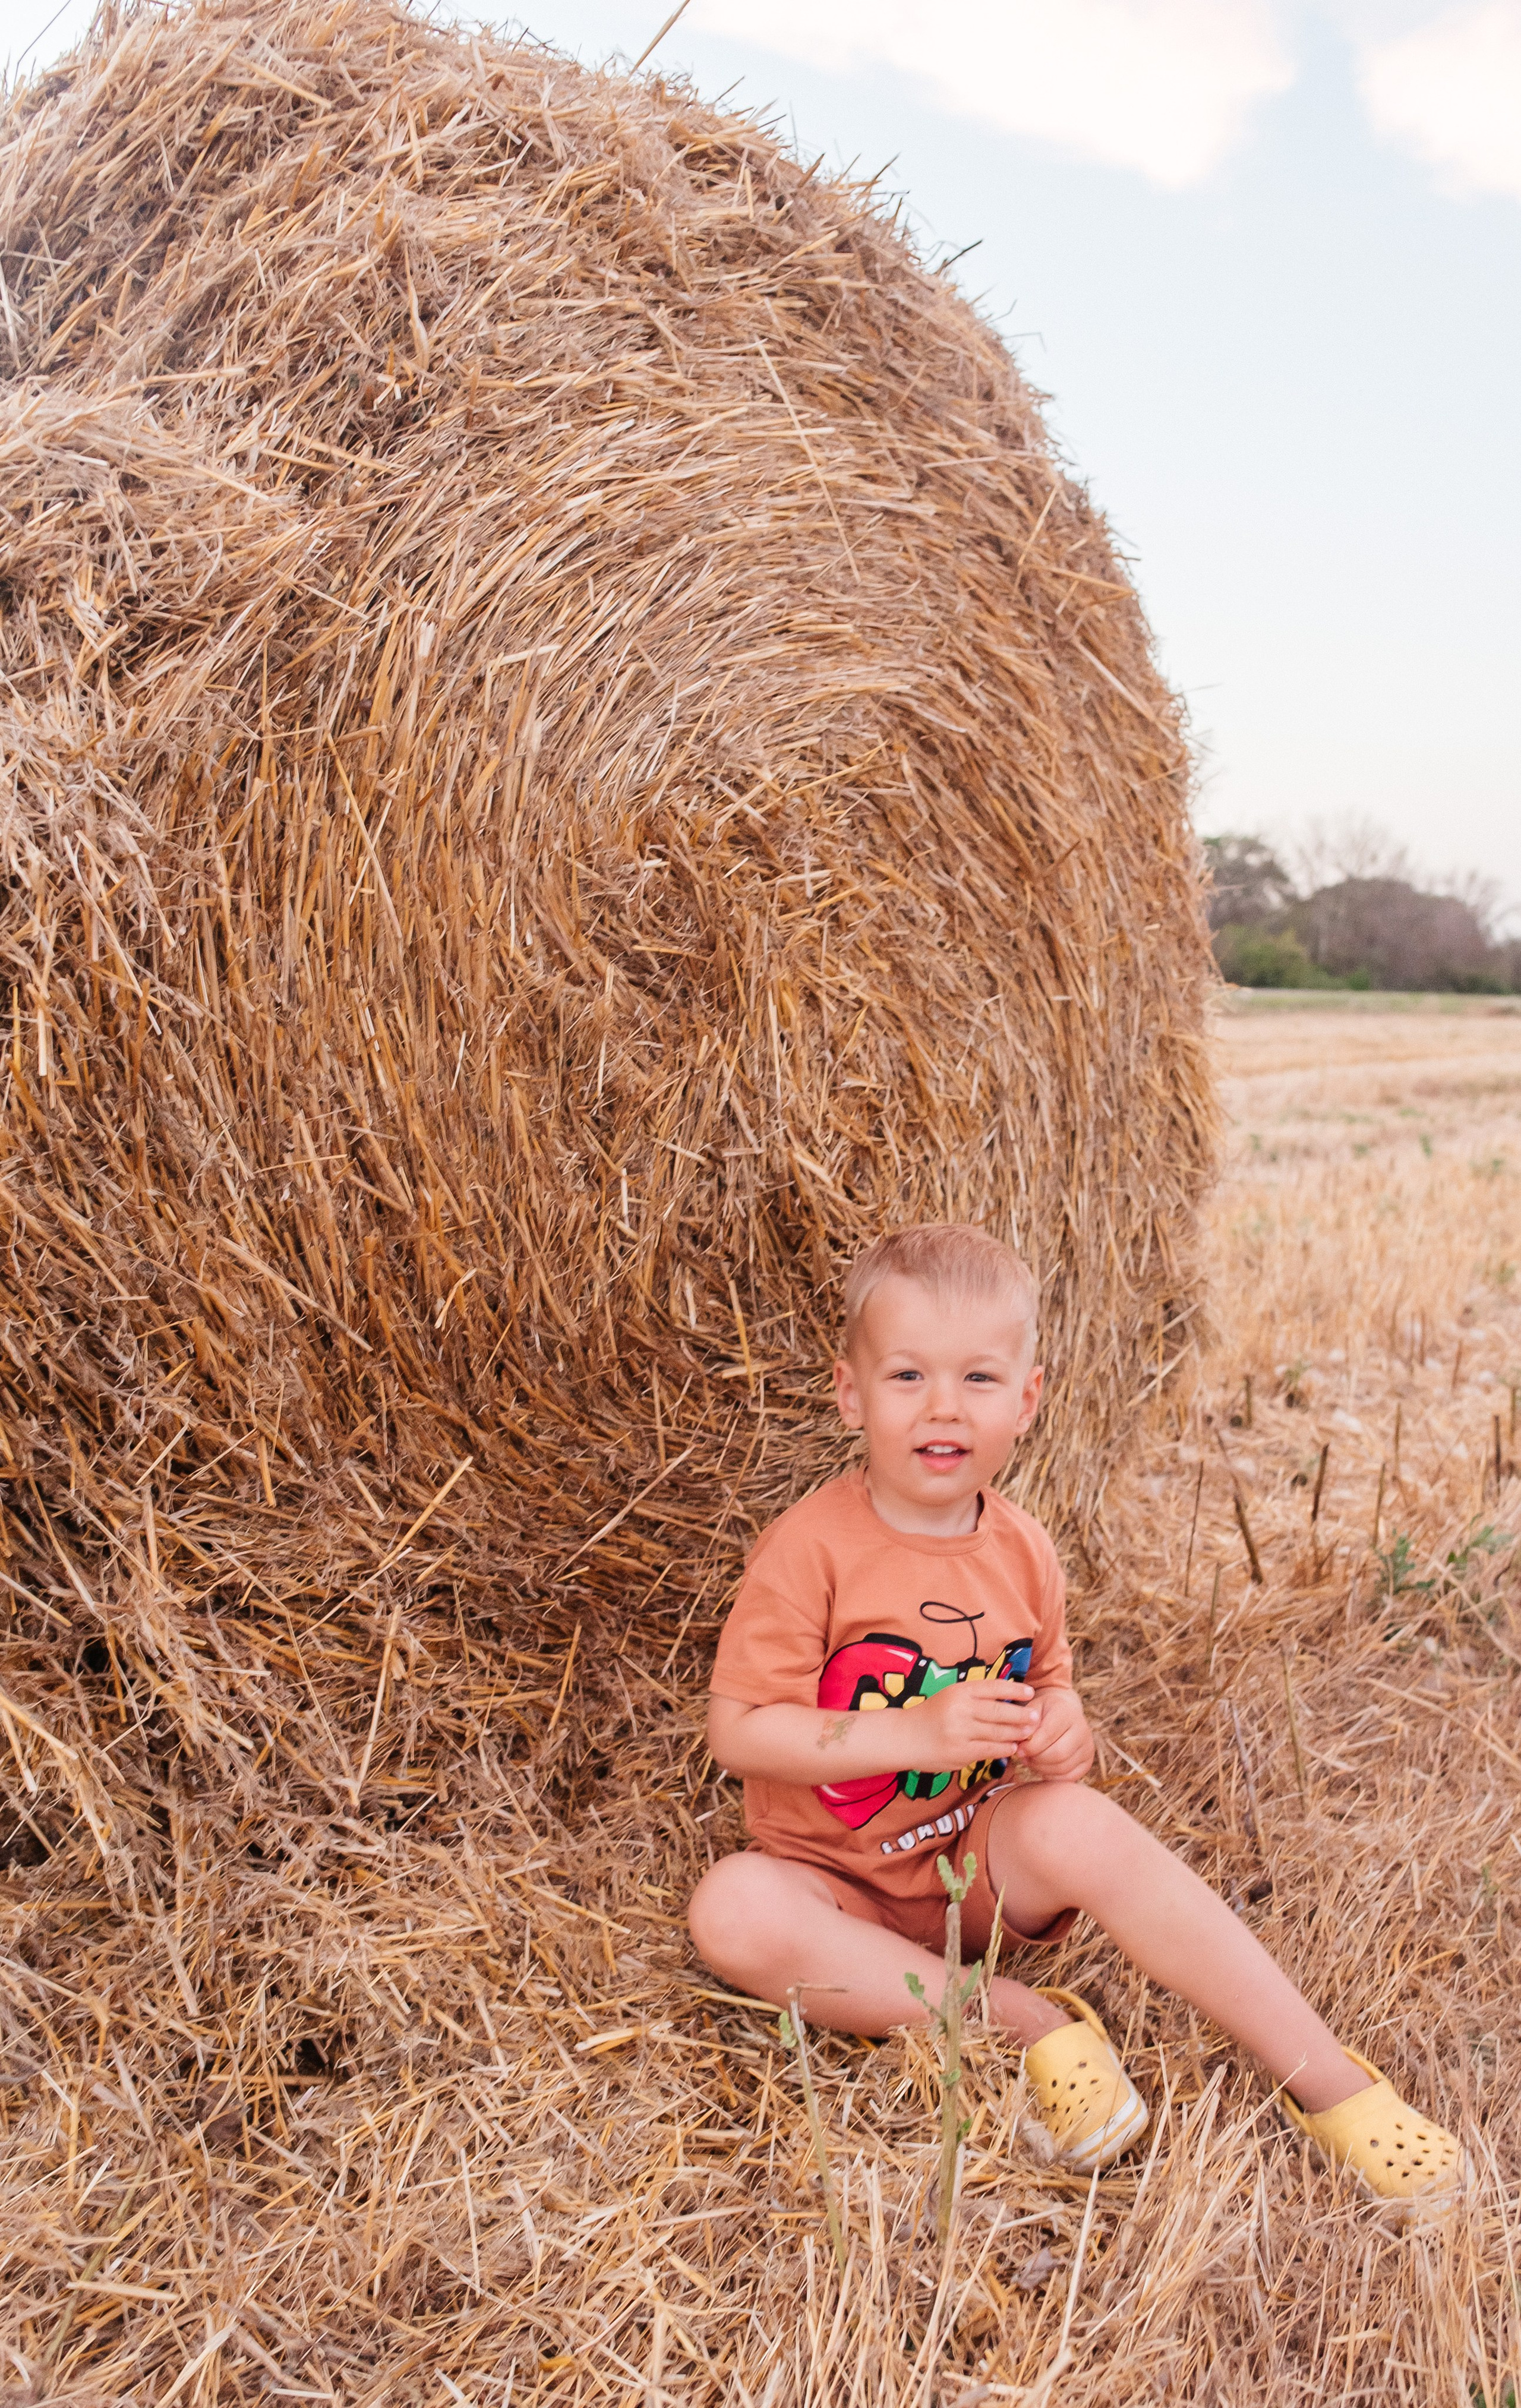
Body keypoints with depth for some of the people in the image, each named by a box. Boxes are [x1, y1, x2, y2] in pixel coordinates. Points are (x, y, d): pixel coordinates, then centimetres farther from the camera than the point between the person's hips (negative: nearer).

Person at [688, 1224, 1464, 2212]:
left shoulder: (1024, 1553, -2)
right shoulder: (811, 1551, -17)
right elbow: (739, 1731, -18)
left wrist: (1062, 1729, -13)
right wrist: (918, 1734, -28)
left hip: (987, 1864, 2)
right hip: (846, 1890, -1)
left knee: (1078, 1824, -31)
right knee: (731, 1908, -33)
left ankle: (1327, 2079, -23)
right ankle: (1022, 2020, -24)